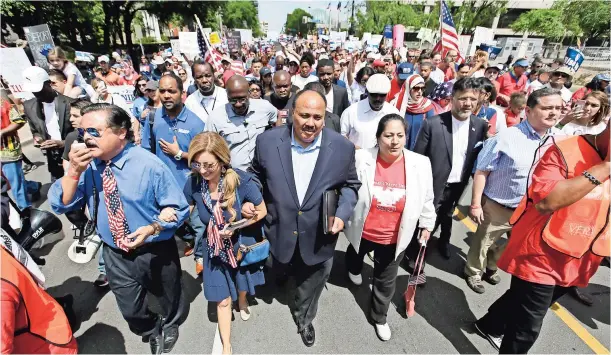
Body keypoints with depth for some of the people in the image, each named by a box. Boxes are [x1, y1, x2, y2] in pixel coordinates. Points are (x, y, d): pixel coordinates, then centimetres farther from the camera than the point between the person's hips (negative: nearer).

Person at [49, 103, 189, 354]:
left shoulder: (149, 165, -21)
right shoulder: (87, 164, -9)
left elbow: (178, 209, -16)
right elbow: (60, 205, -9)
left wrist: (152, 229, -32)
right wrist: (74, 171, -24)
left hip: (155, 252, -3)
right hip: (115, 254, 3)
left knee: (168, 298, 24)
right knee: (131, 310, 20)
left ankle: (169, 326, 59)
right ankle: (152, 331, 54)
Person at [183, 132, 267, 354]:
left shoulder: (241, 180, -30)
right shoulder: (193, 183, -22)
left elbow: (262, 211, -15)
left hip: (242, 244, 0)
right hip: (216, 249, 1)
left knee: (241, 285, 28)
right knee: (222, 300, 13)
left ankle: (242, 303, 65)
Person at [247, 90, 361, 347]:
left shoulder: (342, 147, -14)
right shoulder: (267, 141, -14)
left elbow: (350, 184, -1)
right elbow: (256, 176, 3)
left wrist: (342, 213, -16)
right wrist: (248, 200, -11)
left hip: (318, 236, 1)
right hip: (279, 232, 0)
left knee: (310, 285, 24)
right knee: (279, 271, 29)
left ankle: (304, 319, 56)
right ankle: (283, 269, 67)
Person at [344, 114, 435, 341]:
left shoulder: (420, 164, -16)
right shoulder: (361, 159, -21)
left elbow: (426, 199, -1)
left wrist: (426, 225, 8)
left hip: (394, 238, 1)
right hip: (362, 232, 0)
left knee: (386, 281, 20)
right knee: (355, 256, 32)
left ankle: (379, 317, 47)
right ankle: (354, 270, 70)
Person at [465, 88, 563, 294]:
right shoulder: (507, 137, -20)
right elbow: (482, 171, -18)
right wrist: (475, 204, -19)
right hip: (497, 207, -5)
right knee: (482, 243, 14)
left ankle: (491, 268, 49)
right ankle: (473, 273, 39)